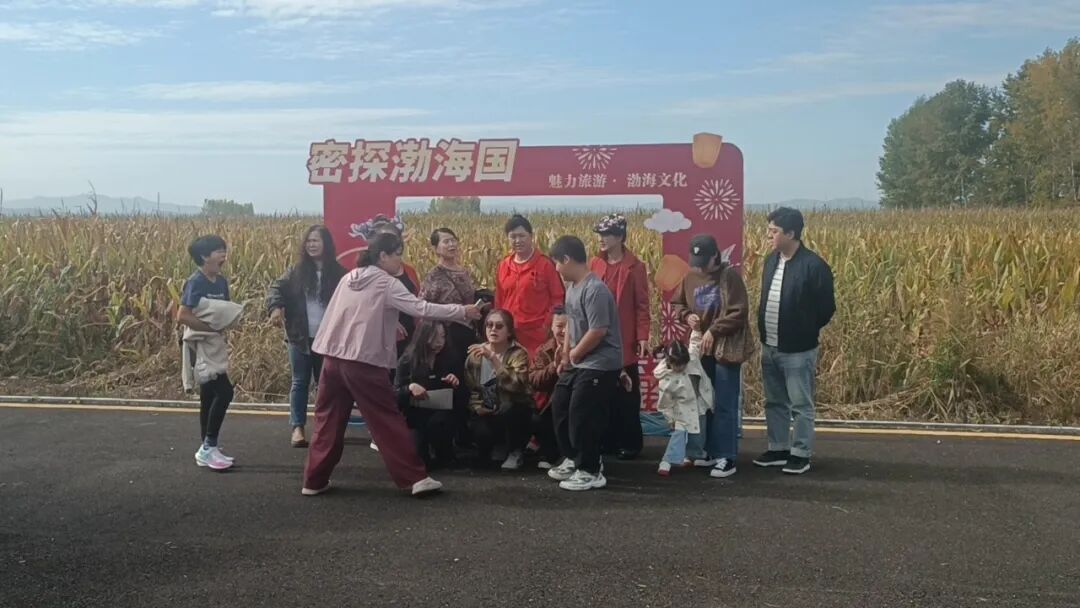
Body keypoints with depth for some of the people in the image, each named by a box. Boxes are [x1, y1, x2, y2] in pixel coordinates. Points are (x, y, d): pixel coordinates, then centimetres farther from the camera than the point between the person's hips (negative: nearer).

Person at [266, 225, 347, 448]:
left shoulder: (338, 274, -1)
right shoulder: (297, 271, 3)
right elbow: (277, 287, -1)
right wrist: (275, 307, -22)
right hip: (300, 337, 1)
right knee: (300, 382, 6)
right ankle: (297, 427, 10)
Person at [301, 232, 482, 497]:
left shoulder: (348, 278, 13)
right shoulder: (386, 283, -7)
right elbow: (421, 309, -14)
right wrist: (462, 311, -8)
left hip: (333, 356, 6)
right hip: (364, 362, -6)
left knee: (328, 421, 13)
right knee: (387, 421, 0)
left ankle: (314, 481, 17)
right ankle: (415, 477, 4)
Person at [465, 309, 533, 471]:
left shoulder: (518, 353, -12)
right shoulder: (476, 354, -1)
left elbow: (515, 385, -30)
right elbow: (469, 388, 9)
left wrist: (493, 358, -33)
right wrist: (477, 406, -9)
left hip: (514, 412, -2)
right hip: (487, 413, 2)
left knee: (509, 408, -36)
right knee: (480, 433, -30)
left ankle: (515, 451, -7)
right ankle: (486, 450, 10)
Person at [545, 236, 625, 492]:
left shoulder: (595, 290, -22)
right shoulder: (572, 287, 8)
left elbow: (598, 331, -25)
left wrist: (574, 354, -12)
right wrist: (565, 354, 11)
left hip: (600, 365, -10)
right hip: (579, 363, 10)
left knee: (581, 416, -6)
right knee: (560, 407, 16)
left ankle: (590, 472, 9)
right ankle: (574, 459, 29)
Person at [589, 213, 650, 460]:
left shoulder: (634, 266, -6)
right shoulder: (595, 264, 6)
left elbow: (642, 305, -6)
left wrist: (642, 337, -12)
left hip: (624, 341, -4)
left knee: (627, 394, 4)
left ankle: (630, 443, 14)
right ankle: (608, 440, 20)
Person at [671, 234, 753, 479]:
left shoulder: (730, 276, -11)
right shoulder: (690, 277, 5)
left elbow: (739, 312, -14)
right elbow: (677, 303, 19)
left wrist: (713, 331, -18)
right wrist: (687, 316, -2)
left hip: (726, 349, -6)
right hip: (700, 348, 6)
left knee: (725, 406, -3)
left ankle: (727, 458, 4)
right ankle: (711, 452, 25)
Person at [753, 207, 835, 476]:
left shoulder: (814, 265, -16)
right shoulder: (771, 260, 5)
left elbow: (826, 308, -9)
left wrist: (804, 332, -1)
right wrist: (764, 333, 11)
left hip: (798, 351, -7)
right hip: (769, 348, 7)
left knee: (801, 405, 4)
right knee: (775, 402, 16)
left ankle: (801, 455, 14)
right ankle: (778, 449, 28)